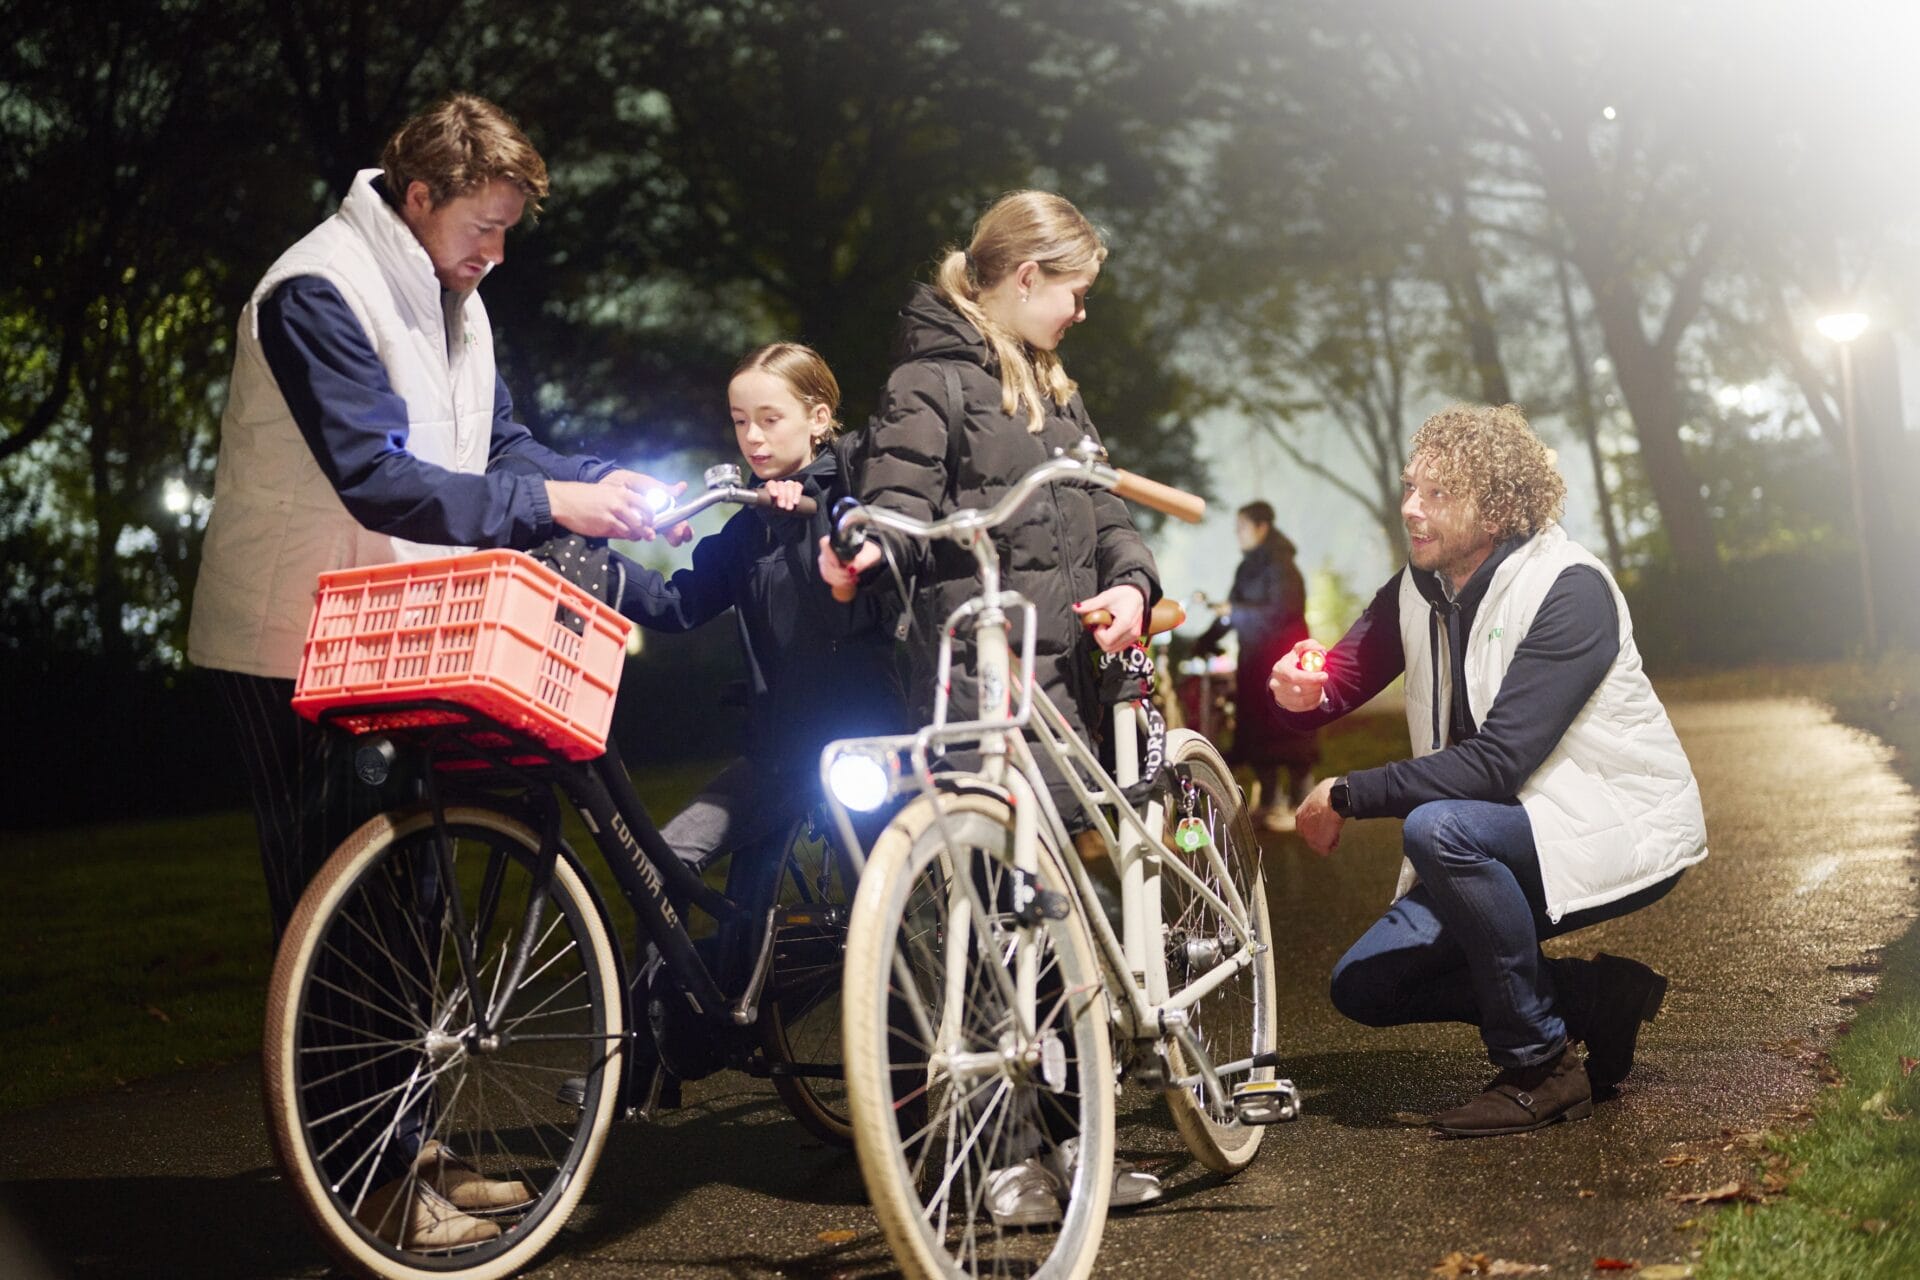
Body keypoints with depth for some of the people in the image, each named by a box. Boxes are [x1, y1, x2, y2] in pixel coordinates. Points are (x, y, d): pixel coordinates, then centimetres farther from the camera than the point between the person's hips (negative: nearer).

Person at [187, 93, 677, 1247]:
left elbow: (498, 446, 8)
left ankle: (407, 1143, 25)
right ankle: (370, 1177, 3)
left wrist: (603, 486, -10)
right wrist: (548, 505, -30)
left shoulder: (450, 300, 11)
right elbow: (375, 480, -27)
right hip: (298, 646, -9)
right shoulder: (318, 292, -19)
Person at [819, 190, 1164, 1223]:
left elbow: (1101, 504, 20)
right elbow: (900, 500, -13)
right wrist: (867, 546, -35)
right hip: (978, 682, -8)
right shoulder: (932, 380, -3)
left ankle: (1069, 1140, 19)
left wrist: (1130, 582, 1)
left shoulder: (1051, 391, 23)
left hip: (1064, 678, 8)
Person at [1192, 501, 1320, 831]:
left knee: (1287, 731, -5)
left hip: (1282, 658, -8)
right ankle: (1268, 801, 17)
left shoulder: (1279, 566, -11)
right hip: (1254, 658, 8)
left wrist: (1236, 611, -19)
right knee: (1255, 732, 8)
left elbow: (1281, 610, -20)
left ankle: (1299, 805, -1)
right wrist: (1204, 643, 15)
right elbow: (1232, 610, 19)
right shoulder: (1248, 567, 14)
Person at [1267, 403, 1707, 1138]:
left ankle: (1540, 1067, -19)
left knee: (1437, 828, -35)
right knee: (1364, 985, -2)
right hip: (1506, 834, 8)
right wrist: (1301, 690, -24)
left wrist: (1348, 797, -27)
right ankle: (1596, 999, 7)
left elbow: (1498, 763, -31)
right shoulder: (1418, 591, 1)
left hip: (1618, 832, -8)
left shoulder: (1567, 591, -23)